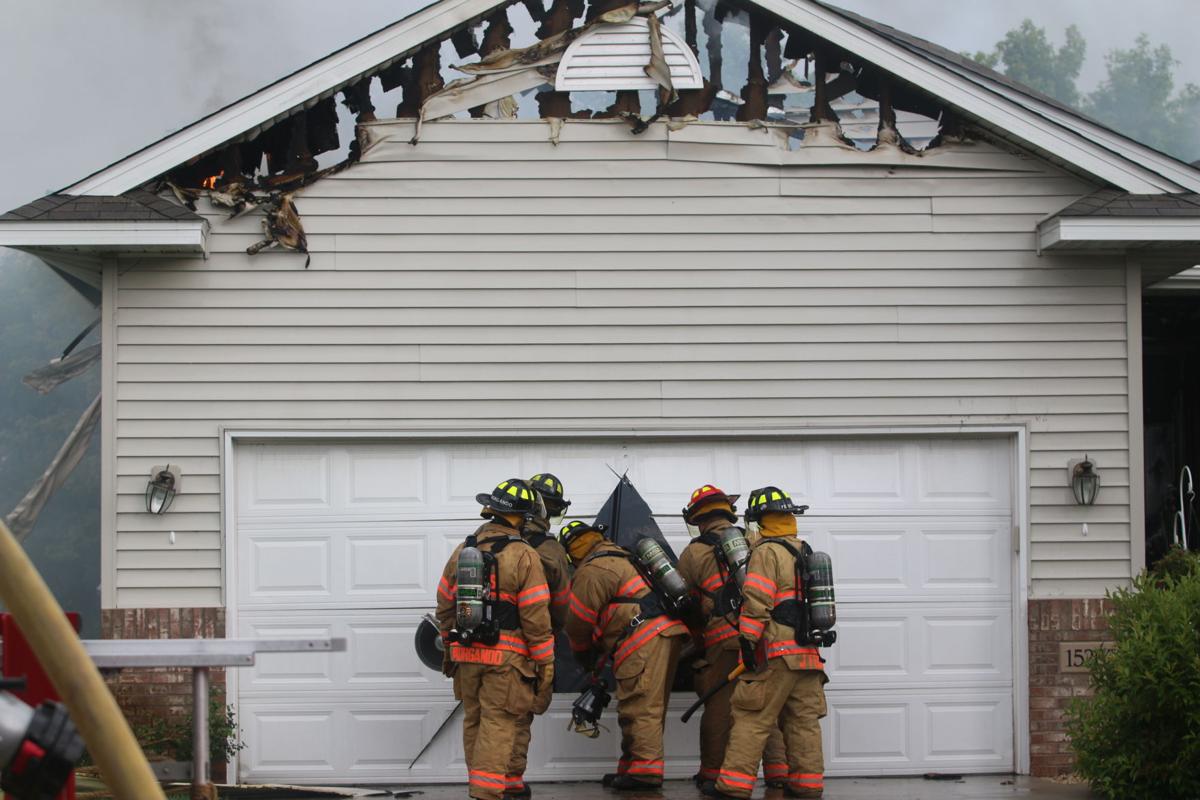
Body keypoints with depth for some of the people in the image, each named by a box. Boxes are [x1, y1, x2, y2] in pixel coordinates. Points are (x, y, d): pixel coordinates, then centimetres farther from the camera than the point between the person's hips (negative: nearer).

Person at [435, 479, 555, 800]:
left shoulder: (462, 551, 8)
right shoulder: (524, 557, -11)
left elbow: (444, 605, 14)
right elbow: (535, 617, -11)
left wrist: (450, 645, 27)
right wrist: (545, 663, -2)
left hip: (465, 654, 6)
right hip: (505, 658, -6)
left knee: (473, 720, 17)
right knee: (497, 725, -4)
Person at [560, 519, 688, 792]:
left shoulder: (591, 572, -6)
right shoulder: (620, 557, 27)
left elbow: (578, 621, 0)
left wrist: (584, 654, 18)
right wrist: (601, 652, 31)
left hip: (645, 641, -10)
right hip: (667, 633, 10)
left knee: (640, 707, -9)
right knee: (650, 707, 14)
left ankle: (645, 771, -10)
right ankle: (632, 767, 21)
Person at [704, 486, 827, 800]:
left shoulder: (767, 551, -8)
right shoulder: (805, 552, 18)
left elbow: (757, 600, -17)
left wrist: (748, 641, -15)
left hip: (778, 652, -8)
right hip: (808, 651, 8)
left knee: (752, 718, -7)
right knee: (803, 720, 10)